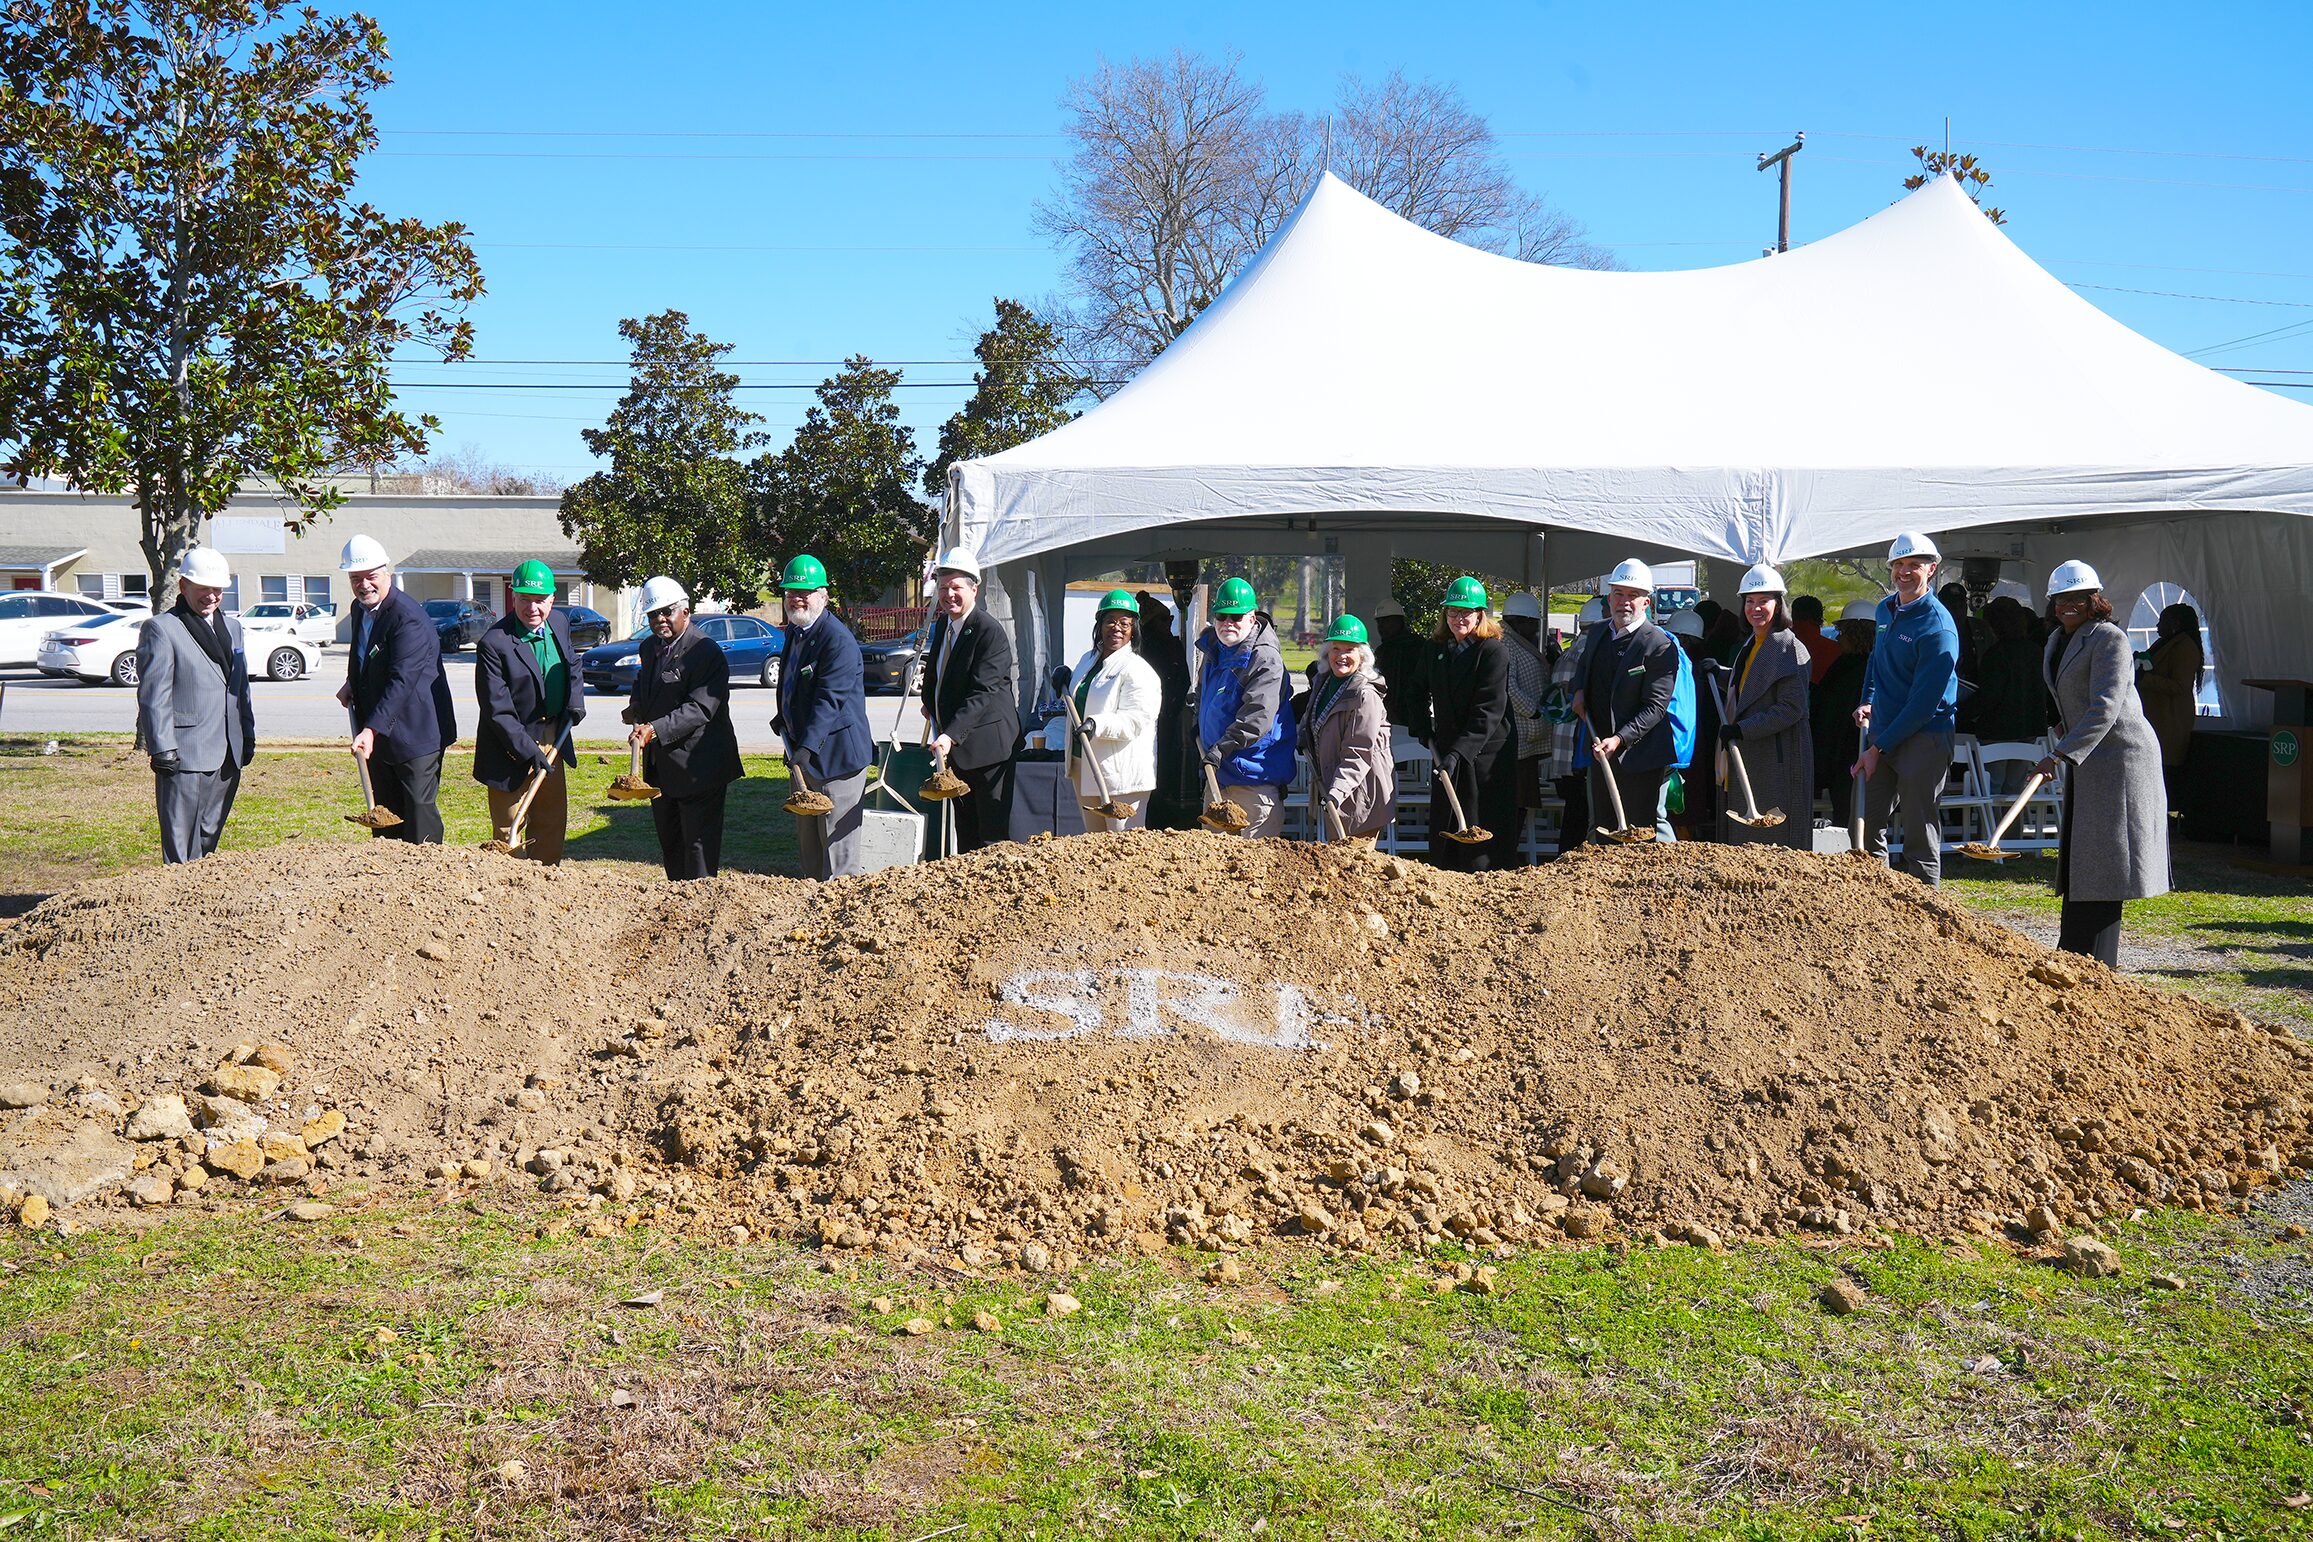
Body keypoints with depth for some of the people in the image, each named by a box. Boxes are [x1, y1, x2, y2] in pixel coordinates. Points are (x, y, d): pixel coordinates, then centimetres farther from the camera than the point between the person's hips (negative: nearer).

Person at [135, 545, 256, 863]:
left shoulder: (232, 627, 18)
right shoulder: (160, 629, -5)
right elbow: (153, 695, -10)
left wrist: (248, 737, 17)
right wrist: (162, 749, -15)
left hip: (227, 755, 7)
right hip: (185, 754, -7)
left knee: (209, 838, 13)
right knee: (181, 846, -6)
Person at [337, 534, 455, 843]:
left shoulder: (408, 618, -23)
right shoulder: (360, 608, 6)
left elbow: (401, 681, -30)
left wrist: (371, 729, -37)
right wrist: (352, 684, 8)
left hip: (414, 732, -9)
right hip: (377, 731, 9)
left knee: (420, 811, -5)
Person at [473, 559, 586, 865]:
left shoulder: (560, 622, 1)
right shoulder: (494, 643, -21)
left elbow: (573, 665, 21)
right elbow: (497, 710, -21)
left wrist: (576, 699, 3)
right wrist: (528, 749, -24)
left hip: (552, 741, 7)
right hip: (511, 750, -7)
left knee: (552, 823, 15)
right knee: (508, 830, 0)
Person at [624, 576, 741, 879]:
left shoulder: (706, 653, -17)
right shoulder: (650, 647, 11)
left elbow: (700, 708, -25)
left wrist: (655, 729, -34)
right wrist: (636, 707, 8)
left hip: (698, 766, -9)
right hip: (660, 764, 9)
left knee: (699, 845, -5)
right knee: (669, 842, 16)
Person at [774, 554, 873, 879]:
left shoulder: (838, 639, -19)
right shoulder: (795, 631, 11)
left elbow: (830, 698, -27)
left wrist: (807, 746, -34)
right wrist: (784, 719, 12)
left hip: (837, 754, -10)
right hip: (805, 754, 10)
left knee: (838, 847, -6)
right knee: (807, 842, 18)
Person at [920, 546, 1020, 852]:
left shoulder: (991, 631, -18)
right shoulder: (943, 623, 9)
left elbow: (982, 692, -26)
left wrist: (951, 734, -34)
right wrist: (930, 703, 16)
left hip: (986, 743, -9)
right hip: (955, 745, 9)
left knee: (993, 837, -5)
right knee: (965, 829, 16)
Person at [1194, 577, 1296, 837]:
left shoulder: (1266, 660, -15)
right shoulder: (1214, 652, 13)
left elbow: (1257, 716, -25)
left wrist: (1224, 747, -29)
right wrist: (1199, 726, 20)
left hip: (1254, 779, -9)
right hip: (1218, 773, 9)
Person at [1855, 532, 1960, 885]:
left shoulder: (1938, 627, -15)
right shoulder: (1884, 610, 10)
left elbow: (1924, 701, -18)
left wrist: (1878, 749, -17)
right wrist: (1868, 702, 10)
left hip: (1923, 737, -7)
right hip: (1881, 730, 8)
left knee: (1920, 832, -1)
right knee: (1867, 823, 10)